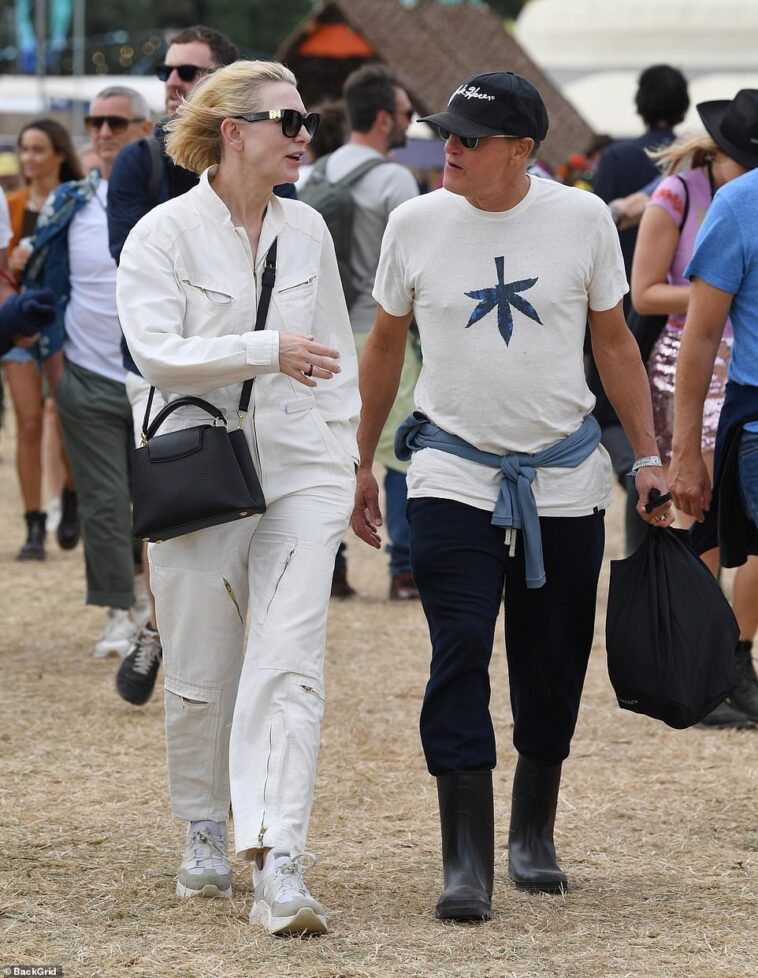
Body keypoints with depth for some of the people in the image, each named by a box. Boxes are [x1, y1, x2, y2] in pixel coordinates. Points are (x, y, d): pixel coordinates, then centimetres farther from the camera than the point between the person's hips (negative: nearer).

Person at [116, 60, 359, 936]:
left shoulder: (307, 231, 10)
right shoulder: (164, 234, -4)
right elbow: (156, 351, -17)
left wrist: (344, 454, 13)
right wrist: (267, 351, -23)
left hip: (298, 470, 2)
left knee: (289, 666, -11)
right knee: (200, 677, 7)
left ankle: (278, 865, -19)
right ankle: (204, 834, 29)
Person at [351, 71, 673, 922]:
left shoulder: (581, 218, -4)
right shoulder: (416, 223, -2)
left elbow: (614, 343, 7)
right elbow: (385, 344, 10)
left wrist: (647, 456, 4)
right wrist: (361, 464, 12)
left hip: (564, 476, 1)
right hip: (453, 475, -1)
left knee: (552, 668, 7)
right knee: (459, 660, -12)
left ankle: (533, 834, 27)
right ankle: (466, 861, -12)